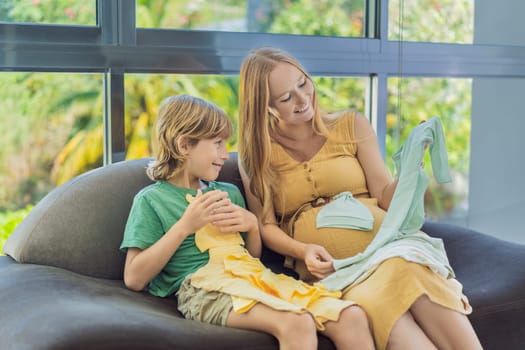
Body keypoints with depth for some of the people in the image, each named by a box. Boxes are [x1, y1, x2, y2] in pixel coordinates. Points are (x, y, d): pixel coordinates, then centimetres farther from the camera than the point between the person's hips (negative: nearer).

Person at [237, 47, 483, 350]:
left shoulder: (351, 125, 12)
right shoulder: (257, 153, 11)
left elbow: (387, 198, 8)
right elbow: (266, 226, 9)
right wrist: (303, 250, -9)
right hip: (329, 268, -1)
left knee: (411, 277, -33)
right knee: (380, 305, -33)